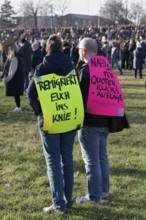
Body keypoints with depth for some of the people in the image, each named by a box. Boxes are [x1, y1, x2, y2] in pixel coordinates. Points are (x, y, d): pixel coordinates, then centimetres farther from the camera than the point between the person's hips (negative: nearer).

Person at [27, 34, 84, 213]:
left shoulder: (42, 69, -7)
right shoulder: (70, 67, 1)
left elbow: (31, 94, -6)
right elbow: (79, 91, 1)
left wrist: (39, 111, 8)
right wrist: (71, 109, 11)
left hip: (50, 123, -3)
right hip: (70, 121, 3)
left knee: (53, 162, 4)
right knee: (67, 159, 13)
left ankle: (59, 203, 4)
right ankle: (68, 200, 20)